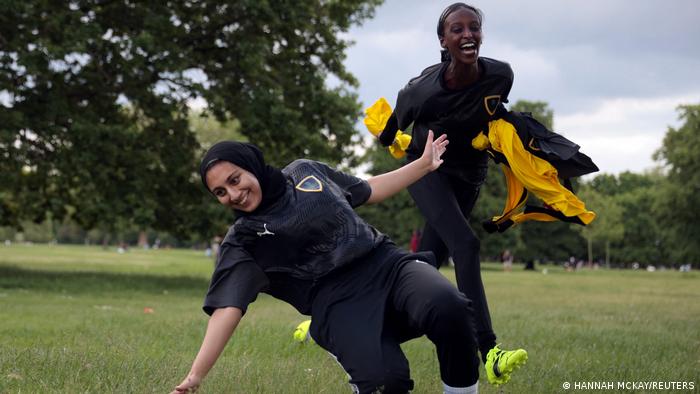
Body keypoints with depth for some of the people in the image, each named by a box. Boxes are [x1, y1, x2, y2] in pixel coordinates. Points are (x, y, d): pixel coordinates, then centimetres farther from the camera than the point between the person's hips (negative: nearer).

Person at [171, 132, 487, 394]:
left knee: (448, 307, -31)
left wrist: (424, 165, 32)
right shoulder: (242, 241, 4)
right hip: (338, 302, -4)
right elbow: (227, 308, -6)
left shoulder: (305, 171, 17)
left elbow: (368, 192, 31)